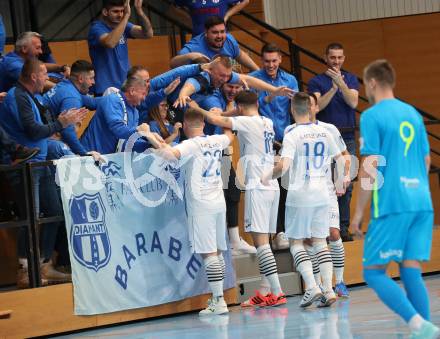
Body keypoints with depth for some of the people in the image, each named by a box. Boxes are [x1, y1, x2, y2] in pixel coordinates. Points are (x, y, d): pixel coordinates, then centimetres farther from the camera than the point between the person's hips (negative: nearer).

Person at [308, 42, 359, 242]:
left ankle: (343, 227, 7)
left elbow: (353, 102, -6)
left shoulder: (351, 79, 10)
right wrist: (333, 88, -22)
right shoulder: (316, 81, 3)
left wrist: (340, 82, -18)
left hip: (347, 137, 2)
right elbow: (317, 105, -12)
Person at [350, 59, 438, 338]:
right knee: (411, 270, 6)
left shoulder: (372, 116, -4)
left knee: (373, 271, -2)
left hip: (391, 204, -6)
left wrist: (359, 211, -5)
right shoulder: (413, 113, 16)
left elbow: (370, 167, -10)